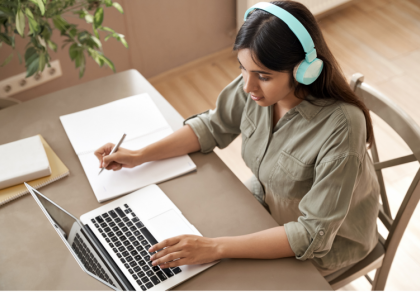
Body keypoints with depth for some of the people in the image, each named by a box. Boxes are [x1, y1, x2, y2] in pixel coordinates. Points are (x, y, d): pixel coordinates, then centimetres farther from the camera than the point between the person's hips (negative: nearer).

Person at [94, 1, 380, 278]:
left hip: (326, 244, -5)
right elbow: (214, 126, -2)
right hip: (266, 199, 5)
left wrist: (217, 247, -39)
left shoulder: (341, 127, -37)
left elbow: (314, 234, -33)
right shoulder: (256, 84, -21)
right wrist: (140, 156, -9)